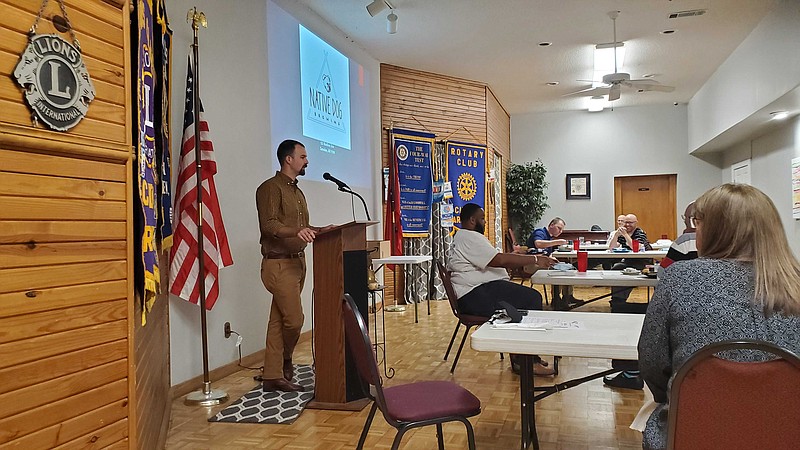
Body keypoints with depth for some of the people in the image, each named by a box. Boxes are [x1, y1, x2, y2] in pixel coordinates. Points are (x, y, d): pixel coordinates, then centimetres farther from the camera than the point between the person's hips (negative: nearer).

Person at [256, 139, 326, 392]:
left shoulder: (297, 192, 22)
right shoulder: (271, 188, -8)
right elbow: (268, 224, -19)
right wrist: (296, 232, -33)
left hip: (297, 262, 9)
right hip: (279, 264, -9)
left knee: (279, 321, 9)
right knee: (294, 319, -7)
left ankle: (273, 376, 14)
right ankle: (285, 361, 19)